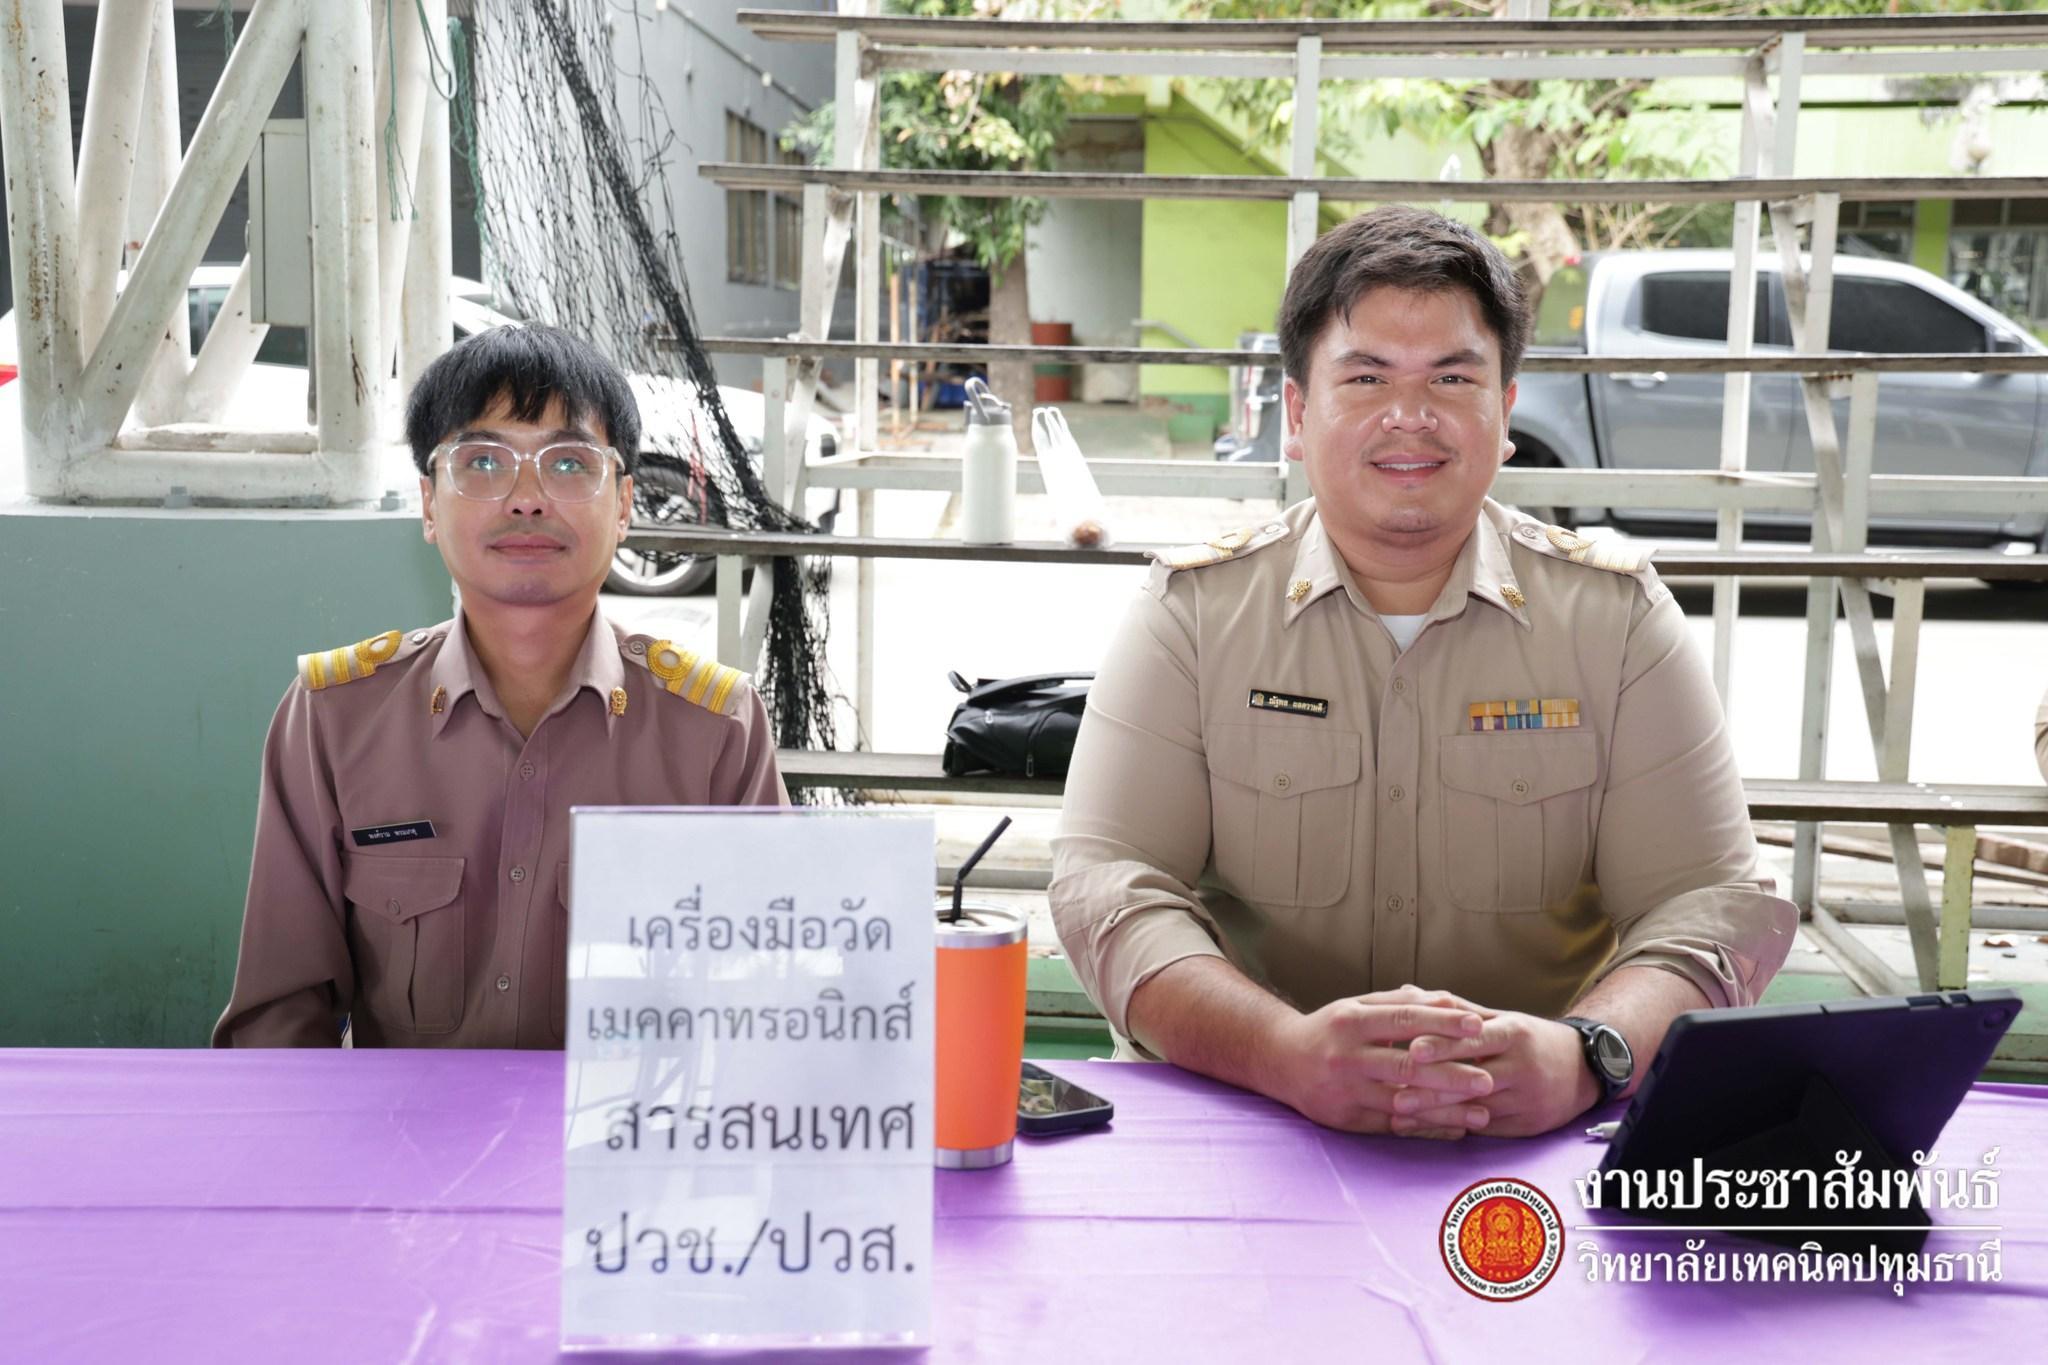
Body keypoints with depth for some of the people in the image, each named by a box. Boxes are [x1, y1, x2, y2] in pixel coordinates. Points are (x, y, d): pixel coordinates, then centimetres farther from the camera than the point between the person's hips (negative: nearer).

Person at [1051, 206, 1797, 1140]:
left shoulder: (1617, 615, 5)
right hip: (1235, 1139, -1)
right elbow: (1109, 884, -7)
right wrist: (1289, 1053, -26)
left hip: (1542, 1151, 1)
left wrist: (1582, 1056, -24)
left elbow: (1713, 903, -1)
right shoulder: (1192, 609, 3)